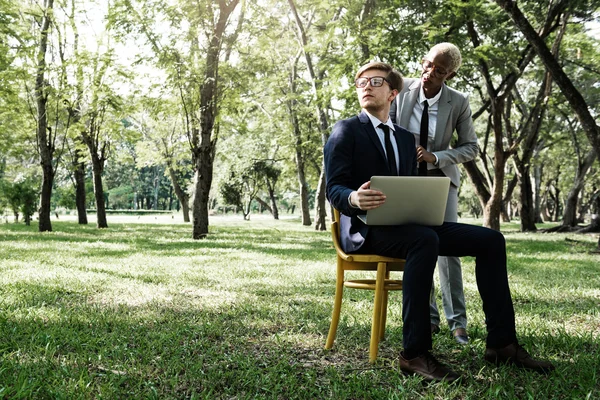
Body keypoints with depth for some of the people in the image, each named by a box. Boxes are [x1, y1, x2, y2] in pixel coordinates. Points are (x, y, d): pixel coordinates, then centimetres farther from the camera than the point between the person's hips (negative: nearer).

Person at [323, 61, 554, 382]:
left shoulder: (405, 138, 21)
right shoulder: (346, 131, 1)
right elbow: (334, 189, -8)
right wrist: (355, 199, -33)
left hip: (406, 224, 7)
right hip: (366, 229, -7)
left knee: (490, 240, -6)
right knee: (425, 240, -38)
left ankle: (501, 342, -5)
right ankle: (414, 354, -33)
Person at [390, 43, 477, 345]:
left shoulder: (458, 102, -12)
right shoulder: (402, 89, -9)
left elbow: (471, 148, -5)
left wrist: (435, 157, -20)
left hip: (440, 178, -1)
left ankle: (457, 321, 3)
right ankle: (428, 317, 13)